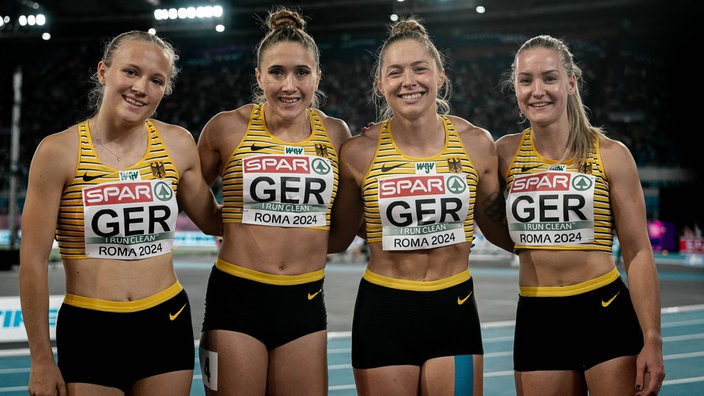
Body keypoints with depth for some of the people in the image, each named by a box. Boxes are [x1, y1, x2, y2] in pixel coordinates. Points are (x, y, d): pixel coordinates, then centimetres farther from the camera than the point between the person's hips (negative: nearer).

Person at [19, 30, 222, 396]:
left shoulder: (178, 145, 1)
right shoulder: (60, 150, -8)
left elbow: (212, 221, 16)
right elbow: (33, 260, -6)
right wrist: (41, 360, -5)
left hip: (166, 325, 3)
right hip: (88, 330, -2)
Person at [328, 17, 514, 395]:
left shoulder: (476, 143, -4)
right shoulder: (359, 152, -8)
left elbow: (500, 230, 10)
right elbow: (335, 239, 5)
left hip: (454, 311, 1)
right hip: (382, 313, -1)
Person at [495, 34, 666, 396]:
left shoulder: (610, 155, -5)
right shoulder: (505, 153, 3)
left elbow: (638, 253, -4)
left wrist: (652, 341, -9)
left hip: (606, 313, -2)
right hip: (536, 321, 2)